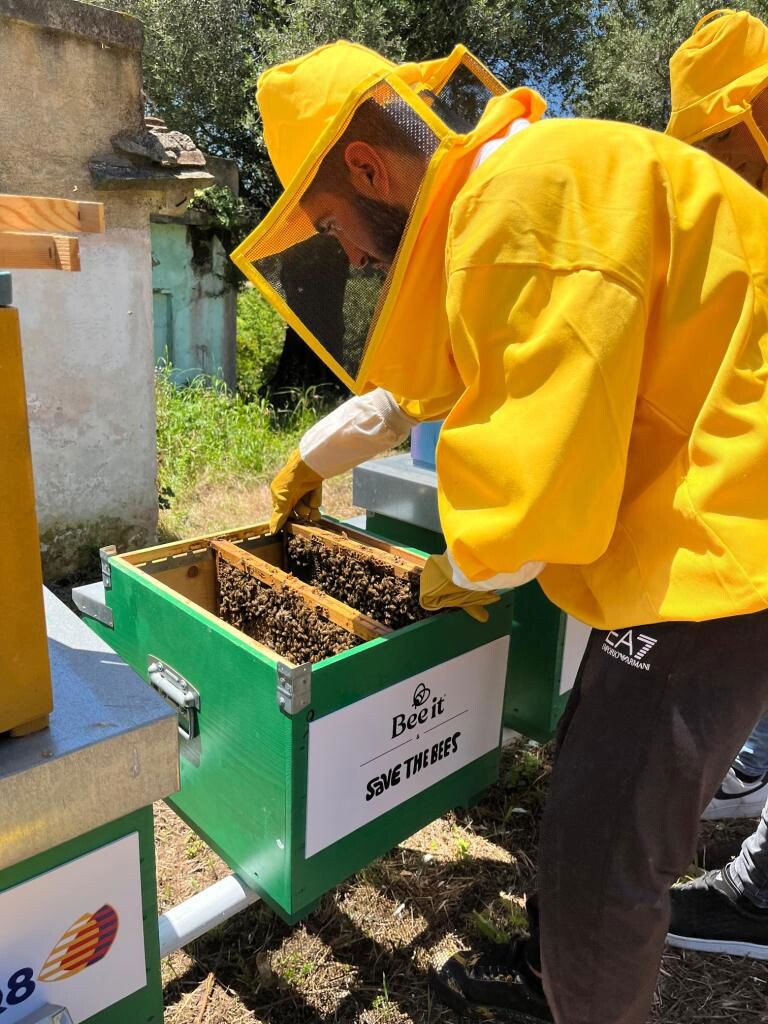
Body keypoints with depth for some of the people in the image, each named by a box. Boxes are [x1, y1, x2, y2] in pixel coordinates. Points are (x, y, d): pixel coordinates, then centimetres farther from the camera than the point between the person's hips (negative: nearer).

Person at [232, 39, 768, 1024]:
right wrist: (309, 461, 39)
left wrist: (463, 571, -4)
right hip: (674, 534, 10)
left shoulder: (531, 191, -19)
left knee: (600, 857, 1)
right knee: (588, 784, 20)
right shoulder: (483, 206, 15)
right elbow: (415, 381, 28)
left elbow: (537, 455, -25)